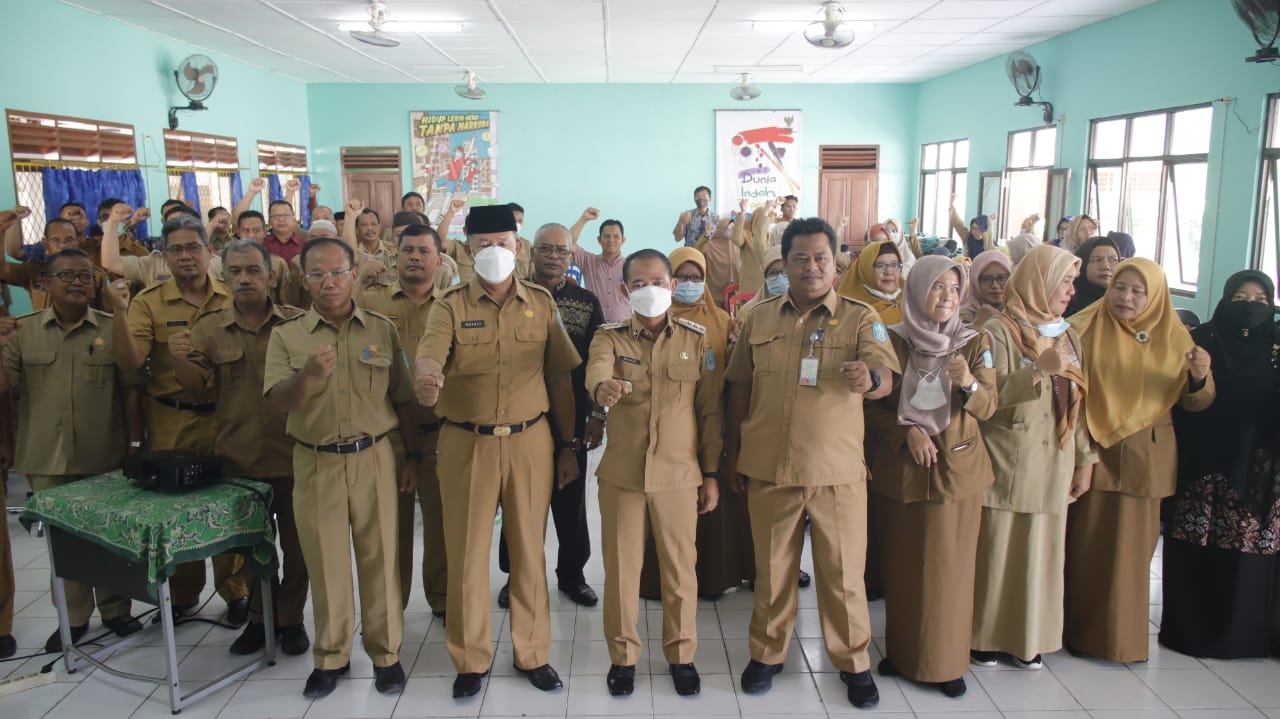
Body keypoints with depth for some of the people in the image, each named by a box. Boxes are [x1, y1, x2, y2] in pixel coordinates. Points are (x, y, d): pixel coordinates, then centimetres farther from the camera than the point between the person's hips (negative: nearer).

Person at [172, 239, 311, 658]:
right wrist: (179, 360, -21)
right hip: (239, 456, 2)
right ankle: (260, 618, 32)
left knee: (295, 542, 9)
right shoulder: (209, 328, 3)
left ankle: (291, 618, 25)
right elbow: (197, 384, -1)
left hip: (292, 453, -2)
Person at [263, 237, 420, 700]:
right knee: (325, 563, 10)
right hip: (315, 464, 0)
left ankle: (385, 653, 23)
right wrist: (307, 376, -29)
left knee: (380, 558, 7)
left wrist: (412, 458, 5)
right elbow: (277, 401, -9)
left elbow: (402, 400, 7)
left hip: (374, 458, 0)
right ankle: (330, 657, 27)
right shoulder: (286, 335, 1)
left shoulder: (382, 330, 3)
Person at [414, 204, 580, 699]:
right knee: (467, 551, 8)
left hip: (530, 442, 1)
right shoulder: (450, 306, 0)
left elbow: (560, 377, 7)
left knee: (529, 549, 10)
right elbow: (430, 353, -19)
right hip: (466, 444, -1)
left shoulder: (542, 303, 5)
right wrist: (427, 378, -44)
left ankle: (533, 653, 28)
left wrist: (568, 445, 5)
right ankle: (471, 659, 26)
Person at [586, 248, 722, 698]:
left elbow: (710, 410, 3)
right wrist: (603, 386, -47)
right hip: (622, 472, 0)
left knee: (680, 568, 9)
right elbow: (596, 369, -23)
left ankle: (681, 655, 28)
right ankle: (622, 655, 28)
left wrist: (711, 474, 2)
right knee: (621, 567, 9)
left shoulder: (696, 339, 2)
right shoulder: (610, 337, 1)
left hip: (679, 474, 0)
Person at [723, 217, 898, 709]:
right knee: (772, 568, 15)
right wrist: (731, 453, 8)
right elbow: (739, 390, 9)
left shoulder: (860, 318, -2)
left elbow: (885, 378, -15)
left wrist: (869, 379, -39)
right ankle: (767, 653, 33)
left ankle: (853, 661, 29)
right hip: (768, 467, 2)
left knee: (843, 572, 9)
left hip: (838, 470, -1)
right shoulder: (759, 319, 5)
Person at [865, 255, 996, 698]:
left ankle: (946, 661, 21)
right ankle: (902, 651, 25)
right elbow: (873, 406, 0)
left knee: (949, 568, 6)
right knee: (901, 566, 8)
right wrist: (907, 433, -15)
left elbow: (988, 408, -4)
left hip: (957, 469, 0)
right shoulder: (892, 341, -4)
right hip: (902, 468, 0)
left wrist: (969, 383, -24)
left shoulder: (975, 343, -1)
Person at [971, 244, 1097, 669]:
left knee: (1041, 549, 10)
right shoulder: (999, 332, -6)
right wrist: (1041, 369, -24)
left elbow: (1079, 402, 13)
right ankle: (985, 635, 15)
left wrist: (1085, 460, 10)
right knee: (996, 549, 1)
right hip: (1008, 463, -5)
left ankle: (1028, 636, 23)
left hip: (1053, 466, 5)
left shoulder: (1067, 335, 11)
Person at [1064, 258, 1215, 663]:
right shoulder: (1087, 328, -3)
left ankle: (1124, 636, 25)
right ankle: (1081, 630, 20)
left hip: (1145, 460, 2)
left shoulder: (1174, 336, 4)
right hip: (1095, 453, -2)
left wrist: (1199, 377, -17)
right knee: (1088, 545, 4)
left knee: (1132, 547, 9)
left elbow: (1194, 403, 3)